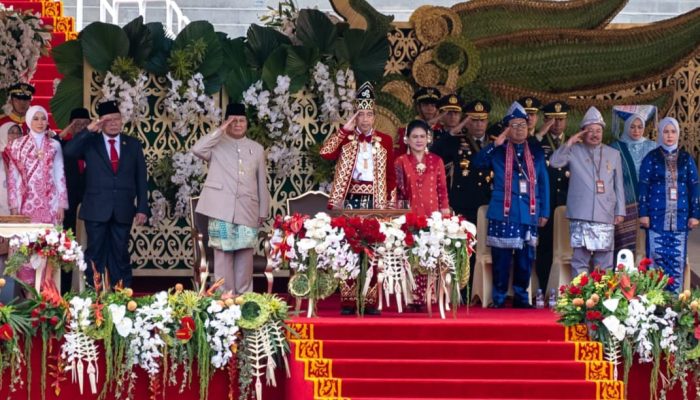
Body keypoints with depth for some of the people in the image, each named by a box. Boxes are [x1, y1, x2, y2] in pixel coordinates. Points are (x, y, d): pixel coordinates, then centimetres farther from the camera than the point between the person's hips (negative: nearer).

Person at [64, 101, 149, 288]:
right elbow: (68, 151, -14)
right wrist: (89, 130, -19)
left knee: (120, 254, 7)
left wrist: (142, 208, 0)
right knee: (95, 254, 3)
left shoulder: (133, 144, 8)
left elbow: (141, 179, 6)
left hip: (123, 210, 1)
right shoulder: (90, 142, 4)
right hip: (96, 209, -1)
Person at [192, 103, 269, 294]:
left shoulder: (256, 148, 14)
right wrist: (220, 131, -13)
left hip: (248, 209, 2)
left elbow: (262, 182, 14)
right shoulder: (217, 144, 5)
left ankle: (244, 294, 11)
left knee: (245, 254, 4)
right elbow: (197, 149, -16)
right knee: (223, 252, -2)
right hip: (222, 208, -2)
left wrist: (264, 211, 11)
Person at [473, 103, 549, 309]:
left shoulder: (536, 153, 13)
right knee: (501, 257, 0)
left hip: (528, 213, 2)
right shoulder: (498, 151, 8)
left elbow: (544, 183, 12)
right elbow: (478, 162, -6)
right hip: (503, 213, -2)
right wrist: (495, 144, -16)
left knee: (525, 258, 6)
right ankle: (498, 298, 8)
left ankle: (521, 297, 17)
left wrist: (544, 212, 7)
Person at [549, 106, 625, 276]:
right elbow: (554, 162, -7)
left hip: (605, 216, 2)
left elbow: (619, 185, 14)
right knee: (580, 259, -3)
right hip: (581, 216, -2)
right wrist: (569, 142, -7)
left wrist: (620, 211, 9)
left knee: (605, 261, 2)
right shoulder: (574, 151, 7)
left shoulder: (613, 154, 14)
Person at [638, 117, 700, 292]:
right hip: (657, 218, -2)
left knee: (678, 259, 0)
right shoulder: (651, 158, 4)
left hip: (680, 219, 2)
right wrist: (643, 213, -6)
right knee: (657, 259, -3)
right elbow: (643, 187, 1)